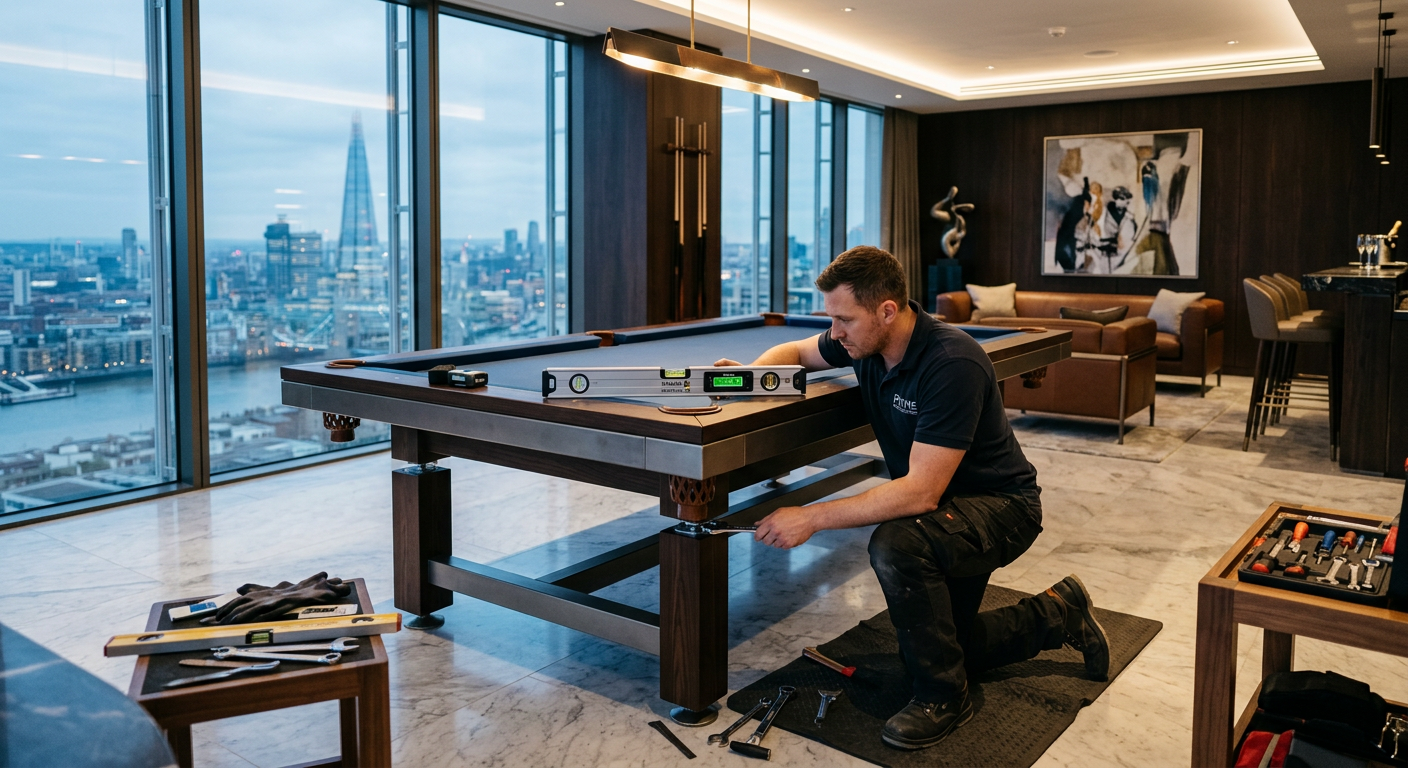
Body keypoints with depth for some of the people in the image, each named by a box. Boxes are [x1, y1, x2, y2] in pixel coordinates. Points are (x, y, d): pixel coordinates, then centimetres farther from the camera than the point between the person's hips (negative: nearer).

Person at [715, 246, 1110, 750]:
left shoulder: (952, 363, -33)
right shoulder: (864, 341, -9)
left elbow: (921, 492, -36)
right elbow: (796, 352, 12)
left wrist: (812, 518, -36)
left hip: (1001, 506, -9)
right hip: (948, 511, 9)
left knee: (896, 544, -37)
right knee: (929, 650, 13)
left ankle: (944, 697, -14)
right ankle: (1058, 615, 31)